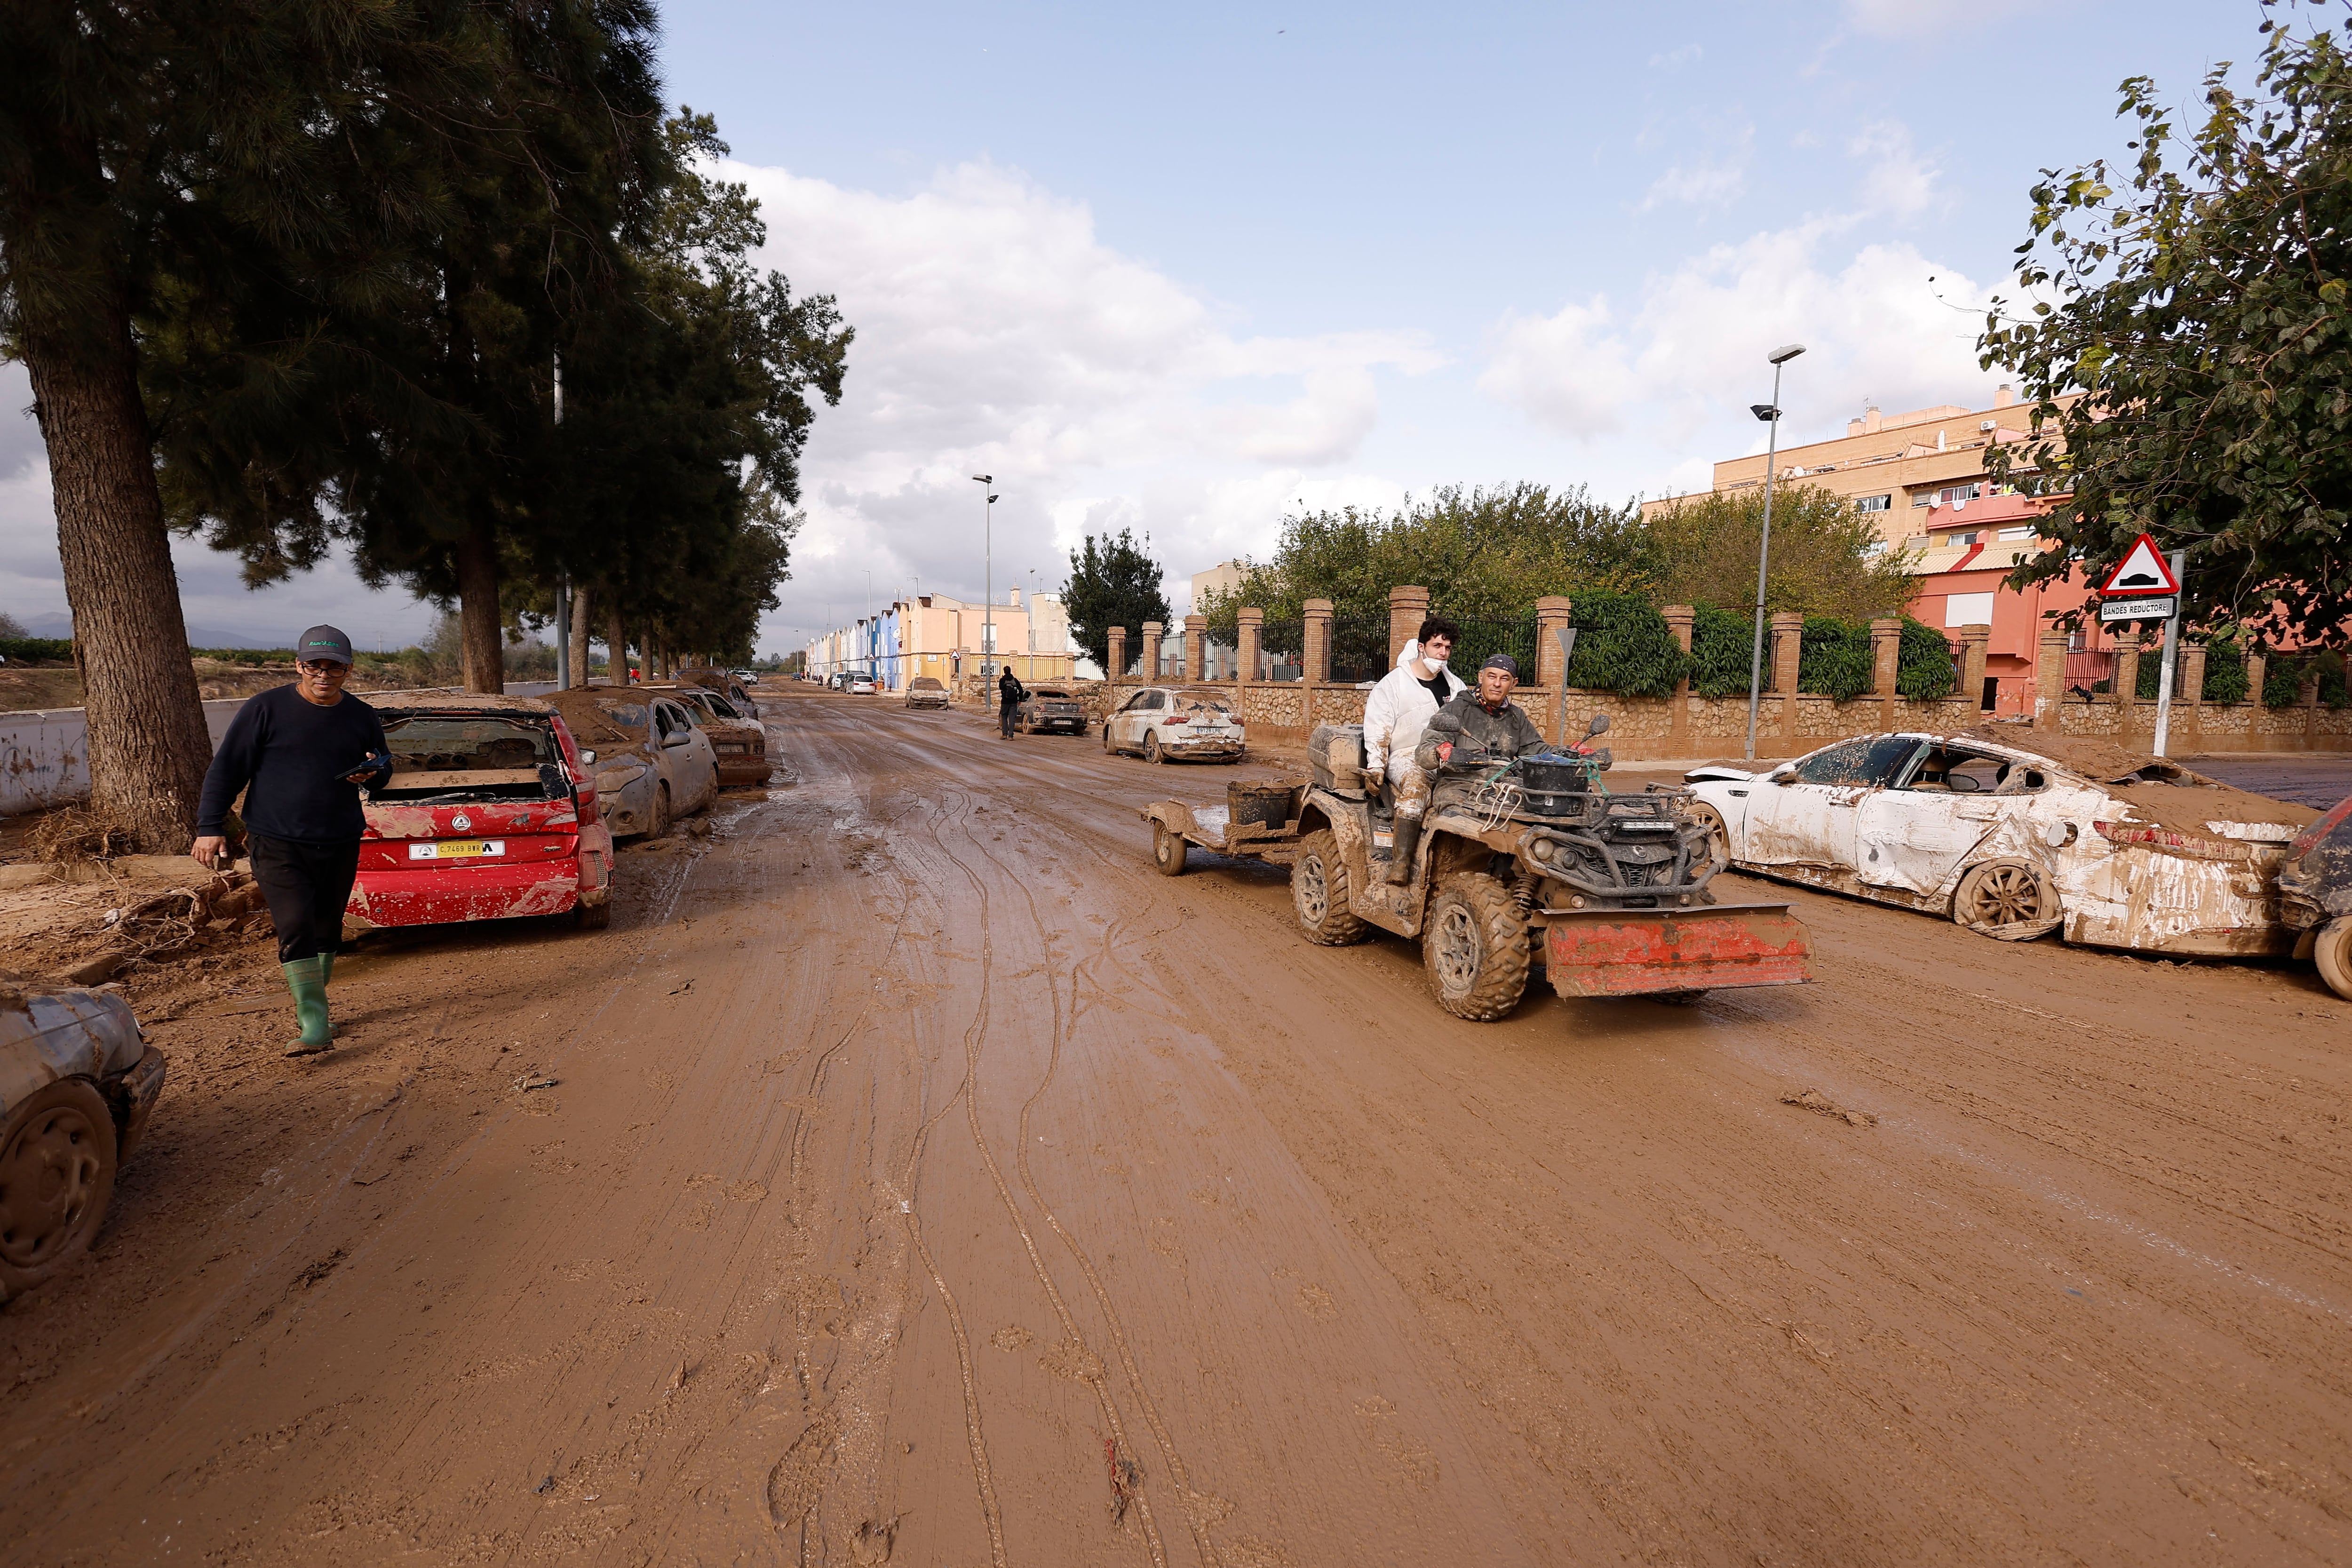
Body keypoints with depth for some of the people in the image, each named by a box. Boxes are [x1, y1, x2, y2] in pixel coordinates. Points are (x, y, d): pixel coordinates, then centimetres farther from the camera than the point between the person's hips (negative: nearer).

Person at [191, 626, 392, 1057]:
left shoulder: (362, 718, 6)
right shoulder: (265, 709, -4)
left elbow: (385, 767, 20)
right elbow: (225, 768, -1)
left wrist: (374, 772, -5)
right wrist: (210, 827, -6)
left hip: (340, 846, 4)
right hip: (278, 847, -4)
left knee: (327, 931, 14)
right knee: (295, 929, -14)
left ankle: (309, 1004, 34)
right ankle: (315, 1026, -15)